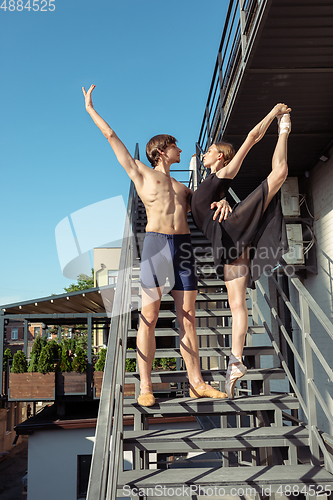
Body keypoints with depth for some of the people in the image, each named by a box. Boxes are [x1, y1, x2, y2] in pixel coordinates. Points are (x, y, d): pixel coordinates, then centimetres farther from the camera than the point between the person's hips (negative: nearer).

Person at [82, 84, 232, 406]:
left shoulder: (182, 188, 28)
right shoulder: (141, 173, 14)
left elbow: (209, 204, 26)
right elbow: (112, 138, 17)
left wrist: (222, 202, 1)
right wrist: (90, 109, 23)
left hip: (183, 247, 5)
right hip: (155, 244, -5)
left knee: (187, 318, 4)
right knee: (149, 316, -6)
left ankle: (196, 383, 9)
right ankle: (145, 388, -1)